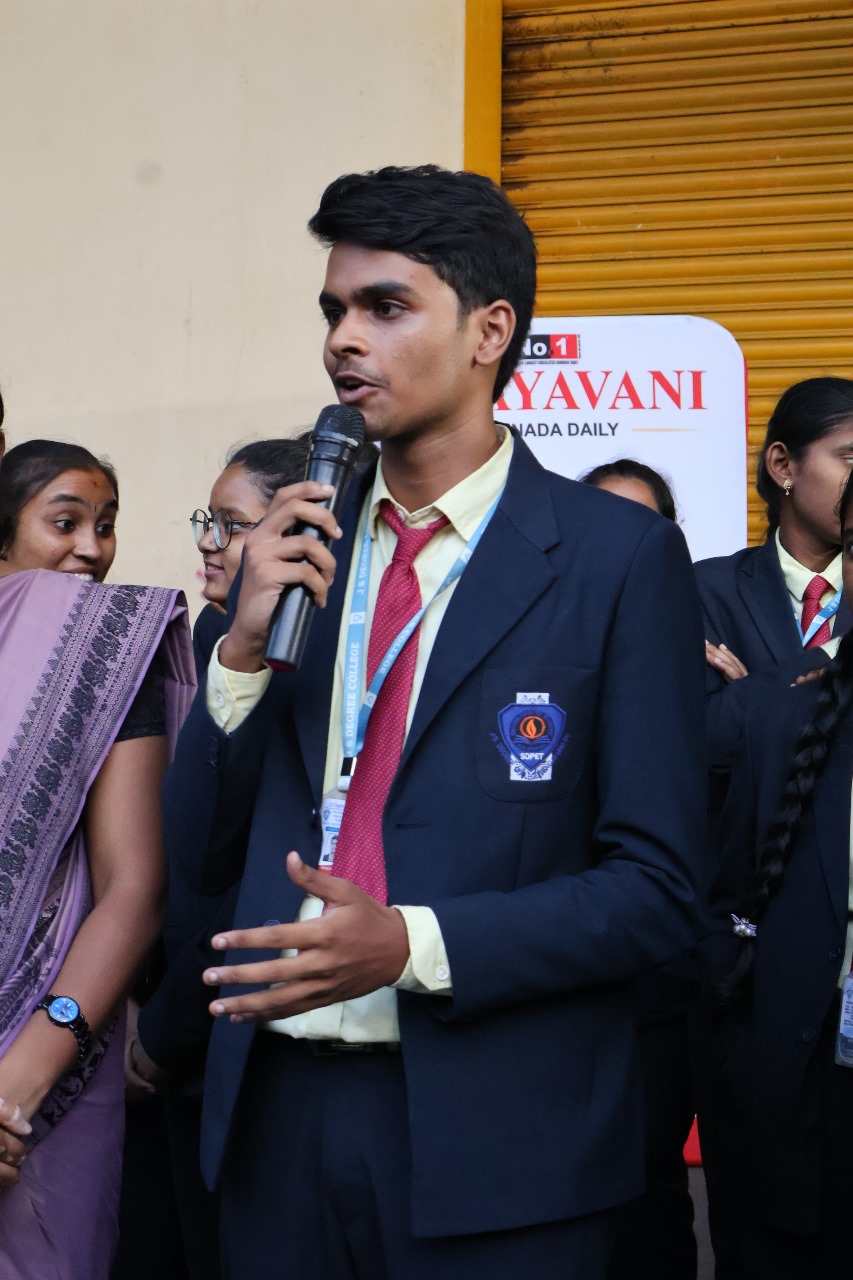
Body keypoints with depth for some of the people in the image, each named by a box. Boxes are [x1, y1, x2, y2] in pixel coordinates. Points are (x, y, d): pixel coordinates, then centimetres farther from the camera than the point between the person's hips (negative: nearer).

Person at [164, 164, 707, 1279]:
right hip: (276, 1107, 4)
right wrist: (244, 648, -7)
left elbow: (658, 890, -9)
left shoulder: (622, 554, -7)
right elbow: (206, 857, 8)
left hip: (493, 1143, -4)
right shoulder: (294, 549, 6)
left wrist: (415, 945, -21)